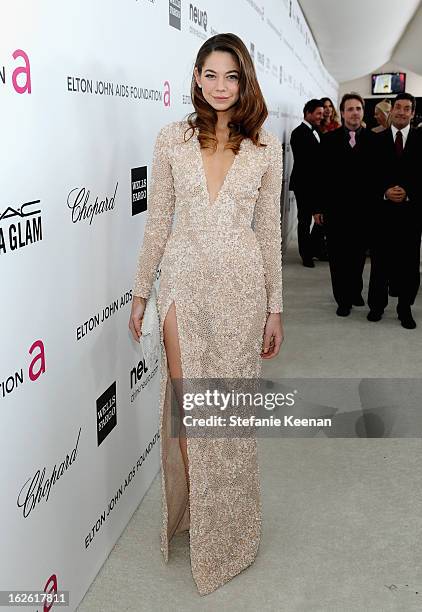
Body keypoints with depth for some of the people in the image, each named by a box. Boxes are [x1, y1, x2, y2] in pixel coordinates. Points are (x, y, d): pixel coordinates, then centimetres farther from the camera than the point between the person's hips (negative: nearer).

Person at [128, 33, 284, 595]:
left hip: (241, 282, 0)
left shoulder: (266, 146, 3)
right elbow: (157, 221, 6)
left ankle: (226, 526, 28)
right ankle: (191, 510, 27)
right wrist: (141, 292, 6)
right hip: (183, 279, 0)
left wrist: (275, 306, 4)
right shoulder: (173, 139, 3)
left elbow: (269, 228, 5)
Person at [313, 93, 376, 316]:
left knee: (358, 255, 13)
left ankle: (355, 290, 34)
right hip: (335, 208, 0)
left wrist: (377, 204, -5)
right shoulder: (329, 139, 1)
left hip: (363, 209, 1)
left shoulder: (373, 139, 1)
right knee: (338, 256, 6)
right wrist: (318, 207, -2)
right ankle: (343, 299, 18)